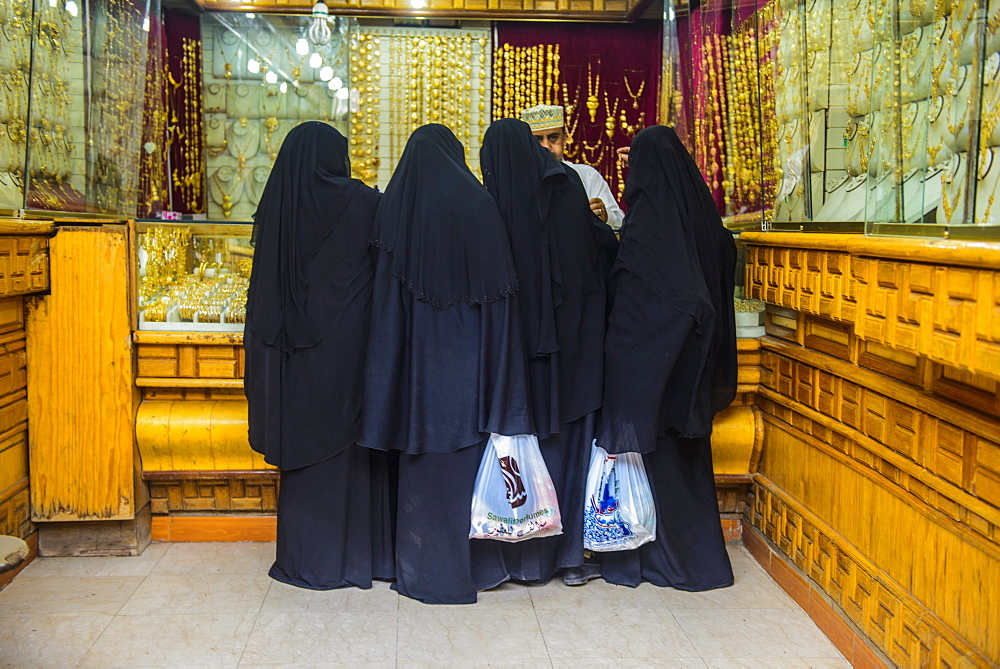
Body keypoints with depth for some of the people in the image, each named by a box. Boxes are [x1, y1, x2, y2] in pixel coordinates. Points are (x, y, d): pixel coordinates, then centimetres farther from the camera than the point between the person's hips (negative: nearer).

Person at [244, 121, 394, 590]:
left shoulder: (276, 207, 0)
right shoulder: (362, 202, -7)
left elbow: (265, 288, 4)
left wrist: (274, 348, 11)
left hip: (297, 349, 2)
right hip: (349, 343, -2)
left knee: (303, 443, 9)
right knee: (352, 442, 7)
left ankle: (306, 557, 17)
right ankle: (361, 553, 16)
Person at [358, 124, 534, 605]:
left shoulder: (397, 207, 0)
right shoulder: (480, 204, -3)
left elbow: (387, 295, 0)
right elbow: (501, 292, -6)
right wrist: (497, 365, -2)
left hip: (421, 353, 1)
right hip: (471, 358, 0)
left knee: (426, 456, 8)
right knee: (473, 448, 10)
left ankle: (428, 571, 15)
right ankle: (480, 564, 18)